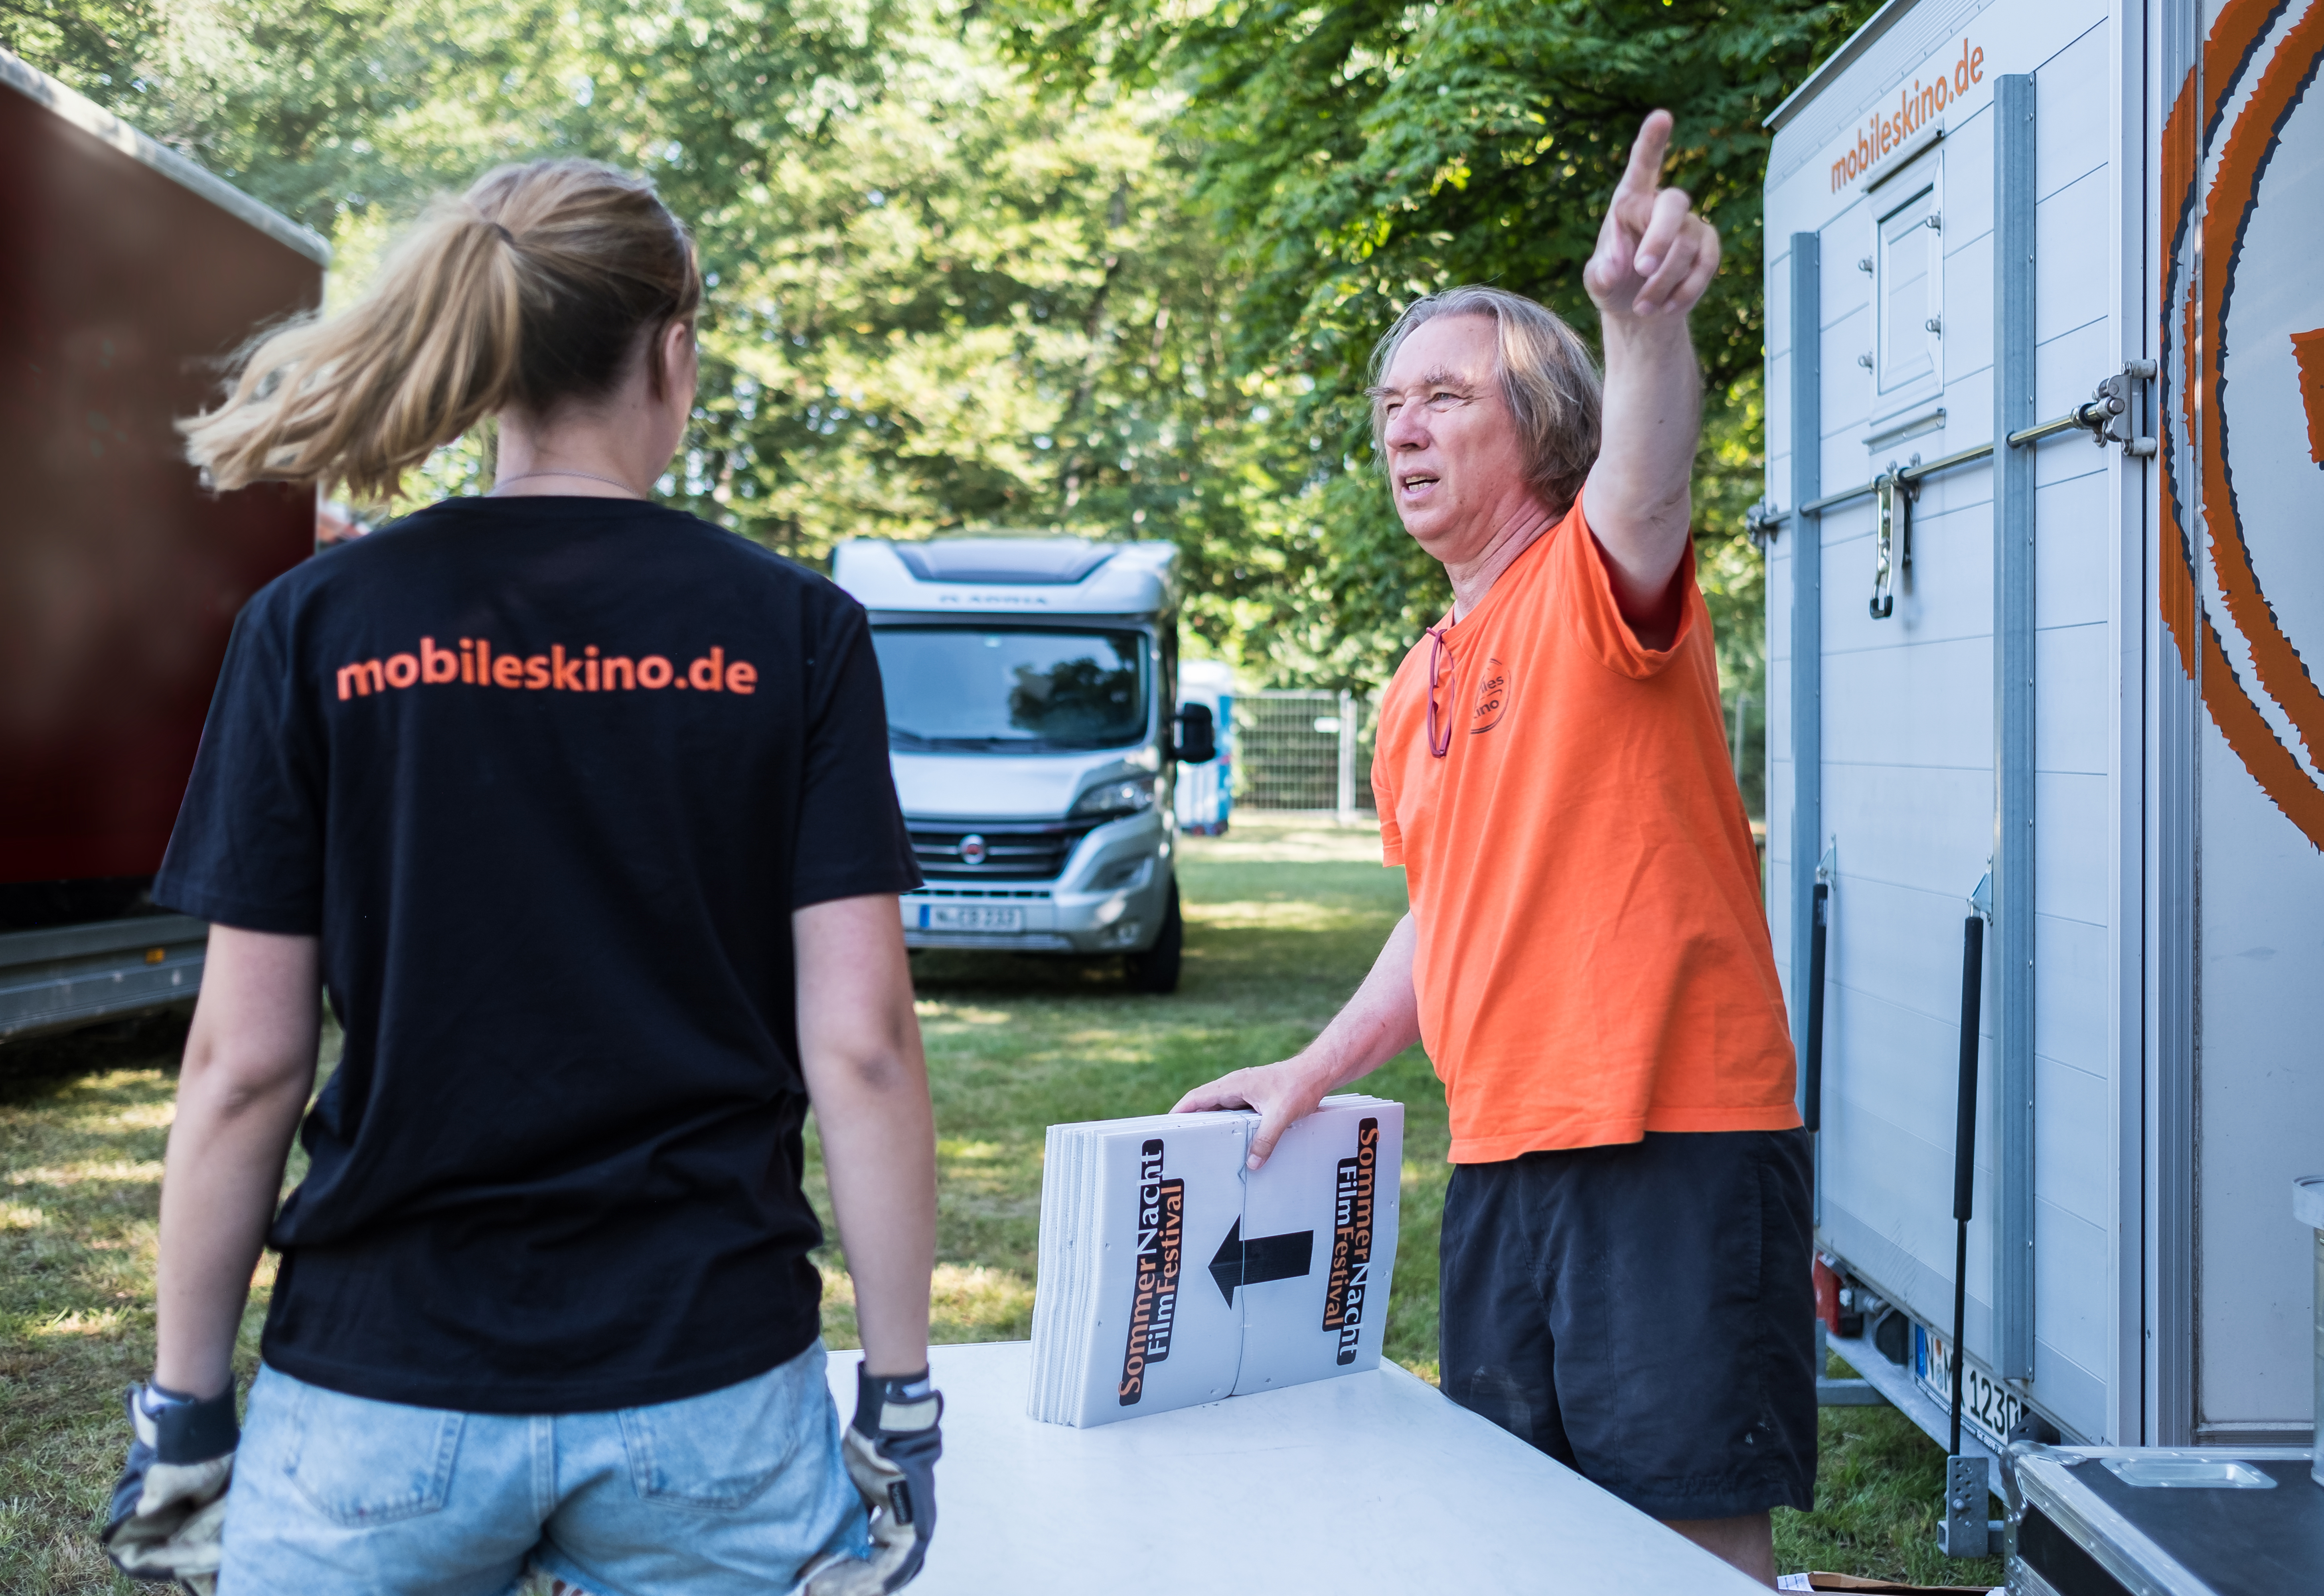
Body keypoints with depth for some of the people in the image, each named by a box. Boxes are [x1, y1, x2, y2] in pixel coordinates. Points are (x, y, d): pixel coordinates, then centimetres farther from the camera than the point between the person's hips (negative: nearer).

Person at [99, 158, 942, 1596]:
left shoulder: (315, 627, -4)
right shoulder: (793, 631, -4)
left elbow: (245, 1062, -4)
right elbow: (858, 1044, -8)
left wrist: (183, 1407, 5)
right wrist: (902, 1391, -1)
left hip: (377, 1399, 0)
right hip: (713, 1394, 0)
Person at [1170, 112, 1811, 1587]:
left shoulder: (1595, 583, -7)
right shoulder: (1418, 693, 16)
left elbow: (1647, 480, -32)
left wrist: (1649, 324, -52)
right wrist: (1317, 1072, 16)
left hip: (1674, 1147, -8)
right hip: (1501, 1163, 8)